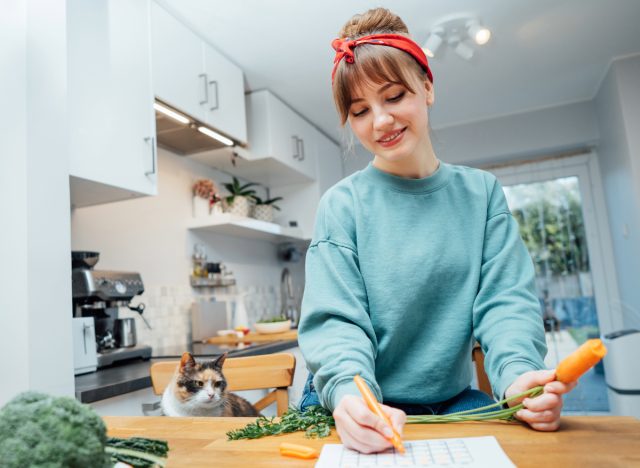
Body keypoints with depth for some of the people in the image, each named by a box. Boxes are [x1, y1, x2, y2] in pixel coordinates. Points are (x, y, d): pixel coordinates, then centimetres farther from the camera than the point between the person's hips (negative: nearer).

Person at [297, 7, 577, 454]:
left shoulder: (482, 193, 3)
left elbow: (504, 298, -2)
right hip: (364, 408, -1)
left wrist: (518, 373, -22)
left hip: (452, 401, 2)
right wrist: (350, 394, -33)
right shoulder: (342, 204, -6)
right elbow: (335, 320, -13)